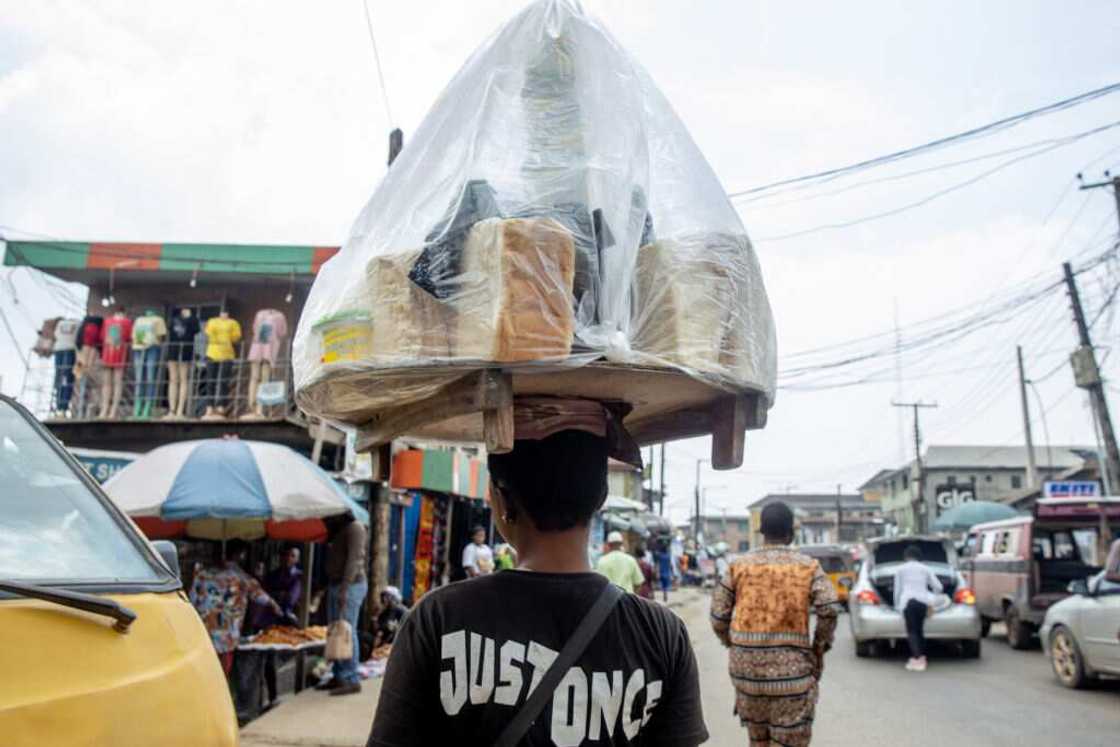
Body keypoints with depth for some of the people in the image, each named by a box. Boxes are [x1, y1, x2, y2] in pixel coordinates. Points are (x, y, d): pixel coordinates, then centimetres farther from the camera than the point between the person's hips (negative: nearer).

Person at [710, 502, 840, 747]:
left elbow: (718, 614, 1)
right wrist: (819, 648, 4)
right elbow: (829, 609, -10)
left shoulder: (739, 565, 3)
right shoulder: (808, 566, -1)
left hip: (746, 662, 2)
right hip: (792, 664, -2)